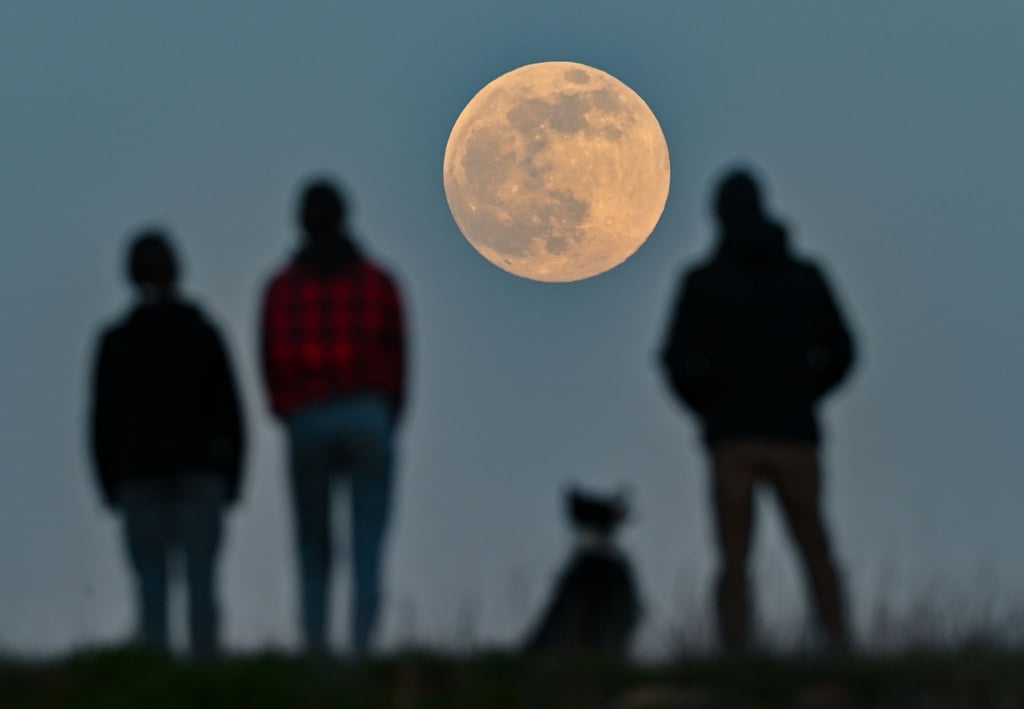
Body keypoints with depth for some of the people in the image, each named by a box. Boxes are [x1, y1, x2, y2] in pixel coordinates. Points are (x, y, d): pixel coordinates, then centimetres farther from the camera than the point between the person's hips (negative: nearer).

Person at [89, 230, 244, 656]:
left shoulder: (116, 343, 0)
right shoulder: (203, 334, 1)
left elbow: (104, 423, 1)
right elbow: (229, 414, 2)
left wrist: (110, 486, 9)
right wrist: (230, 478, 9)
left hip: (140, 477, 0)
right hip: (200, 473, 0)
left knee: (151, 586, 0)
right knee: (202, 581, -1)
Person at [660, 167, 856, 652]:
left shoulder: (702, 281, 1)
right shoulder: (806, 277, 8)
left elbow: (678, 361, -6)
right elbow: (839, 352, 7)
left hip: (732, 438, -2)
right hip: (795, 439, 2)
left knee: (733, 562, 1)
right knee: (816, 556, 13)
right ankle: (839, 653, 0)